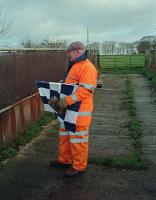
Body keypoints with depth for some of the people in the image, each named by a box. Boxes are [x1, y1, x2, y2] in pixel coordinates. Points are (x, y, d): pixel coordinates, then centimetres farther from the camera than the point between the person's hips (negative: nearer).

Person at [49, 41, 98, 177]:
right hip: (68, 108, 10)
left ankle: (79, 167, 16)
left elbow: (86, 90, -25)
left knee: (78, 139, 1)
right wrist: (58, 99, 10)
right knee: (65, 135, 20)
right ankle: (65, 160, 36)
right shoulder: (74, 66, 16)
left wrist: (67, 101, -27)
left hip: (80, 110, -10)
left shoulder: (87, 67, -16)